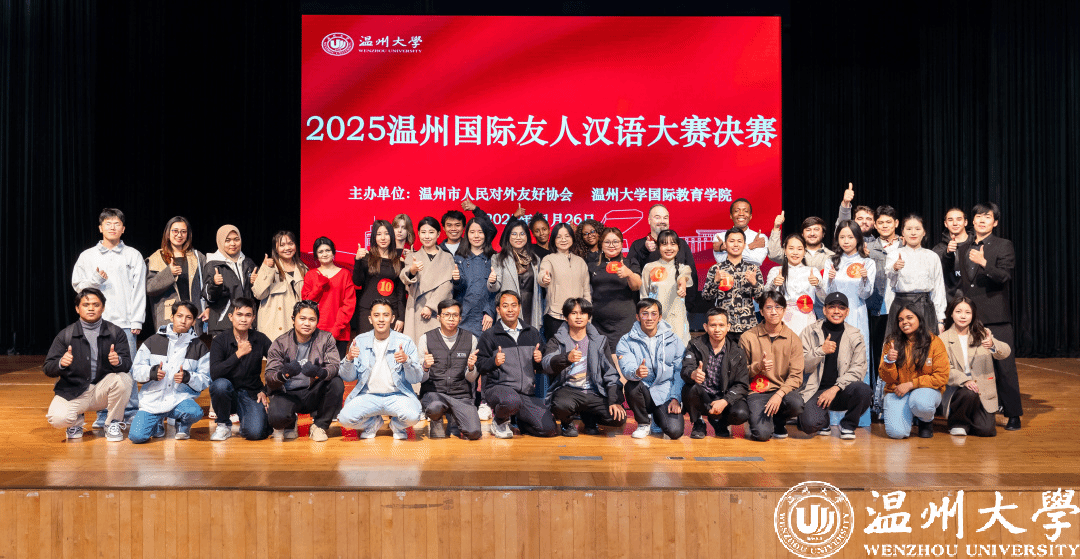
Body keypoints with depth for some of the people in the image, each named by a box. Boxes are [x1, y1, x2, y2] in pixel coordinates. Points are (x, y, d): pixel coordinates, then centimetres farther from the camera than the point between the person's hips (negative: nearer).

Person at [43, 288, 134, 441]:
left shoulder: (116, 333, 3)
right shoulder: (65, 335, 1)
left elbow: (127, 364, -7)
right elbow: (48, 369, -2)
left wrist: (118, 361, -32)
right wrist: (61, 364, -26)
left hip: (103, 388, 1)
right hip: (73, 391, -1)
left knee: (123, 379, -31)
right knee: (57, 418, -29)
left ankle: (113, 424, -5)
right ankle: (76, 421, 12)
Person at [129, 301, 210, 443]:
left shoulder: (199, 348, 9)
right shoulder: (153, 342, 10)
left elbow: (205, 380, 4)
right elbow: (136, 370, 6)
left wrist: (187, 377, -17)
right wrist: (152, 372, -15)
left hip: (181, 398, 0)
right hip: (153, 399, 0)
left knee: (195, 412, -34)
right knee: (136, 436, -19)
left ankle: (183, 426, 5)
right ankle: (158, 422, 17)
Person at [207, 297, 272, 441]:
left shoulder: (260, 340, -3)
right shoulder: (220, 341, -8)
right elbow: (214, 374, -22)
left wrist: (266, 391, 2)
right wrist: (238, 354, -28)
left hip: (251, 395, 0)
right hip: (228, 393, 0)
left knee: (254, 433, -25)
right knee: (220, 384, -35)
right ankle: (224, 425, -7)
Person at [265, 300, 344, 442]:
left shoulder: (326, 339, -1)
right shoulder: (280, 343, -3)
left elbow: (335, 365, -15)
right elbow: (269, 376, -11)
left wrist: (320, 373, -39)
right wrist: (284, 374, -36)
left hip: (314, 393, 1)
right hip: (287, 394, -1)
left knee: (337, 383, -28)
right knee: (277, 417, -32)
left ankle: (319, 425, -4)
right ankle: (290, 424, 10)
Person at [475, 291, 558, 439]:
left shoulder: (533, 333, 16)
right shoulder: (489, 335, 4)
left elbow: (540, 368, 20)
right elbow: (480, 365, -1)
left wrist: (539, 360, -3)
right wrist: (494, 361, -21)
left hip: (528, 393, 4)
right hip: (498, 387, -4)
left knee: (550, 429, -9)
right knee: (512, 401, -40)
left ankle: (517, 421, 21)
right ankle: (499, 421, -3)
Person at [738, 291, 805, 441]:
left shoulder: (793, 339, 2)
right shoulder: (747, 338, 0)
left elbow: (796, 375, -4)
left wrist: (779, 394, -21)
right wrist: (757, 367, -18)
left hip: (783, 389, 2)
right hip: (756, 391, -2)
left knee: (797, 404, -33)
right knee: (762, 434, -25)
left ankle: (779, 421, 5)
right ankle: (759, 419, 16)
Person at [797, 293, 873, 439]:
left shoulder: (855, 336, 8)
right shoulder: (810, 332, 5)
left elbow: (858, 369, 0)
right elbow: (800, 366, 0)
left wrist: (835, 388, -13)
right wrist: (821, 351, -18)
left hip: (842, 391, 1)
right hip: (815, 391, -1)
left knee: (863, 390, -33)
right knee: (809, 424, -29)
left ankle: (848, 425, -2)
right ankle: (823, 422, 12)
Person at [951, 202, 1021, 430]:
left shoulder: (1004, 246, 1)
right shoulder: (963, 248, 15)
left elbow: (1005, 276, -13)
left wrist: (984, 262, -26)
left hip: (995, 317, -4)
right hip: (970, 316, 4)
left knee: (1004, 365, -4)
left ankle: (1013, 414, 4)